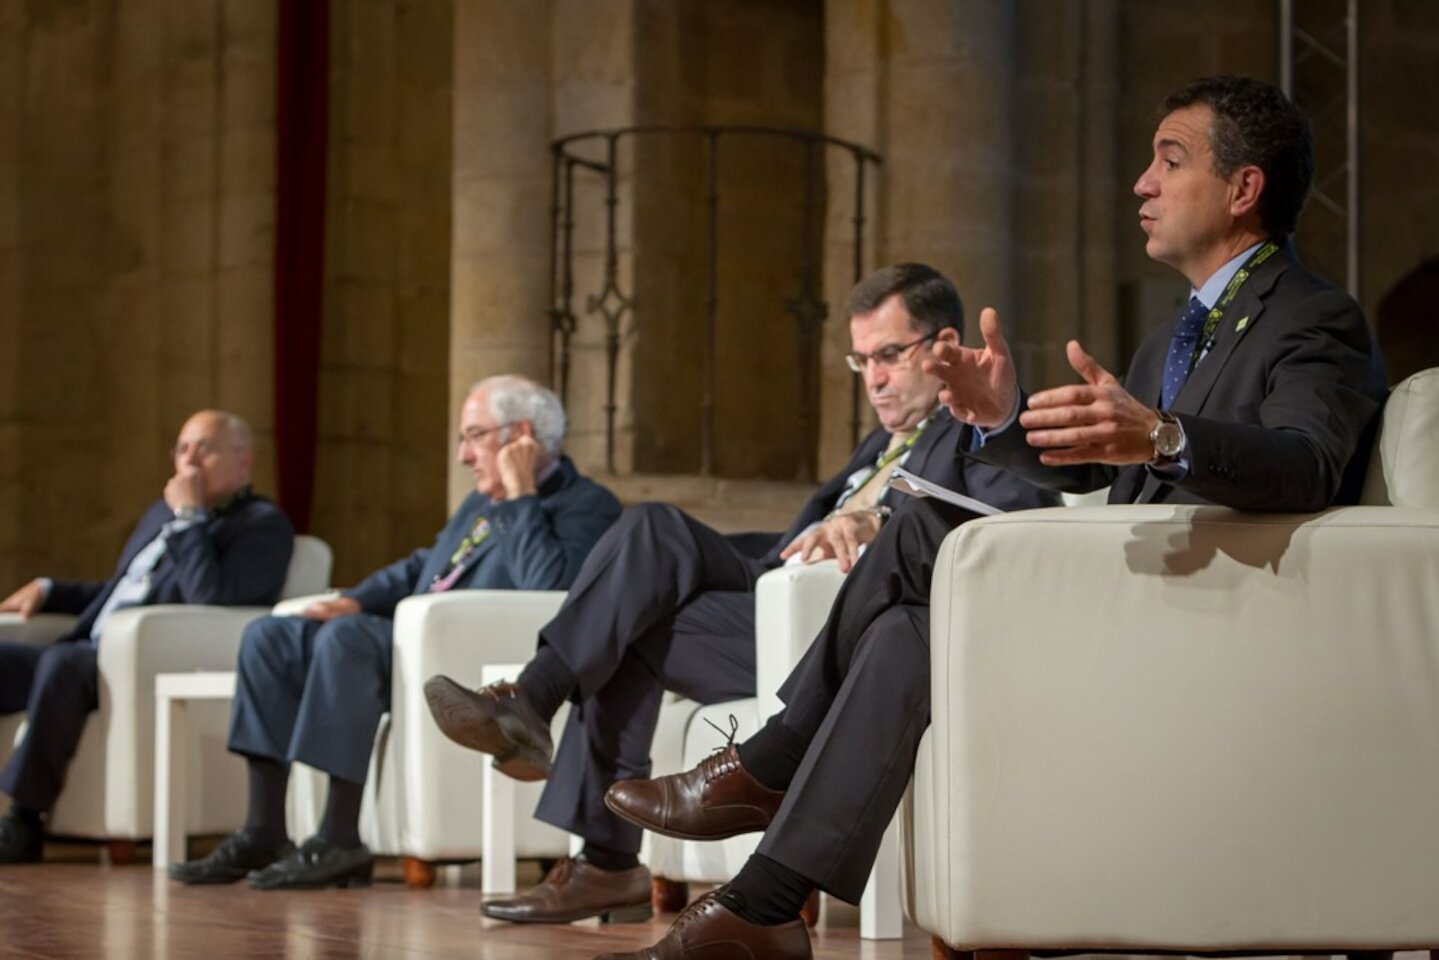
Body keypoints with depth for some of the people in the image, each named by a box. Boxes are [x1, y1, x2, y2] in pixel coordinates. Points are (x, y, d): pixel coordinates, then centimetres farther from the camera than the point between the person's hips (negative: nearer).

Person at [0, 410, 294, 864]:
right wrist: (48, 590, 23)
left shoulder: (263, 524, -1)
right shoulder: (163, 511, 26)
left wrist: (189, 518, -11)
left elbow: (210, 597, -18)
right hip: (91, 652, 9)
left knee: (61, 662, -35)